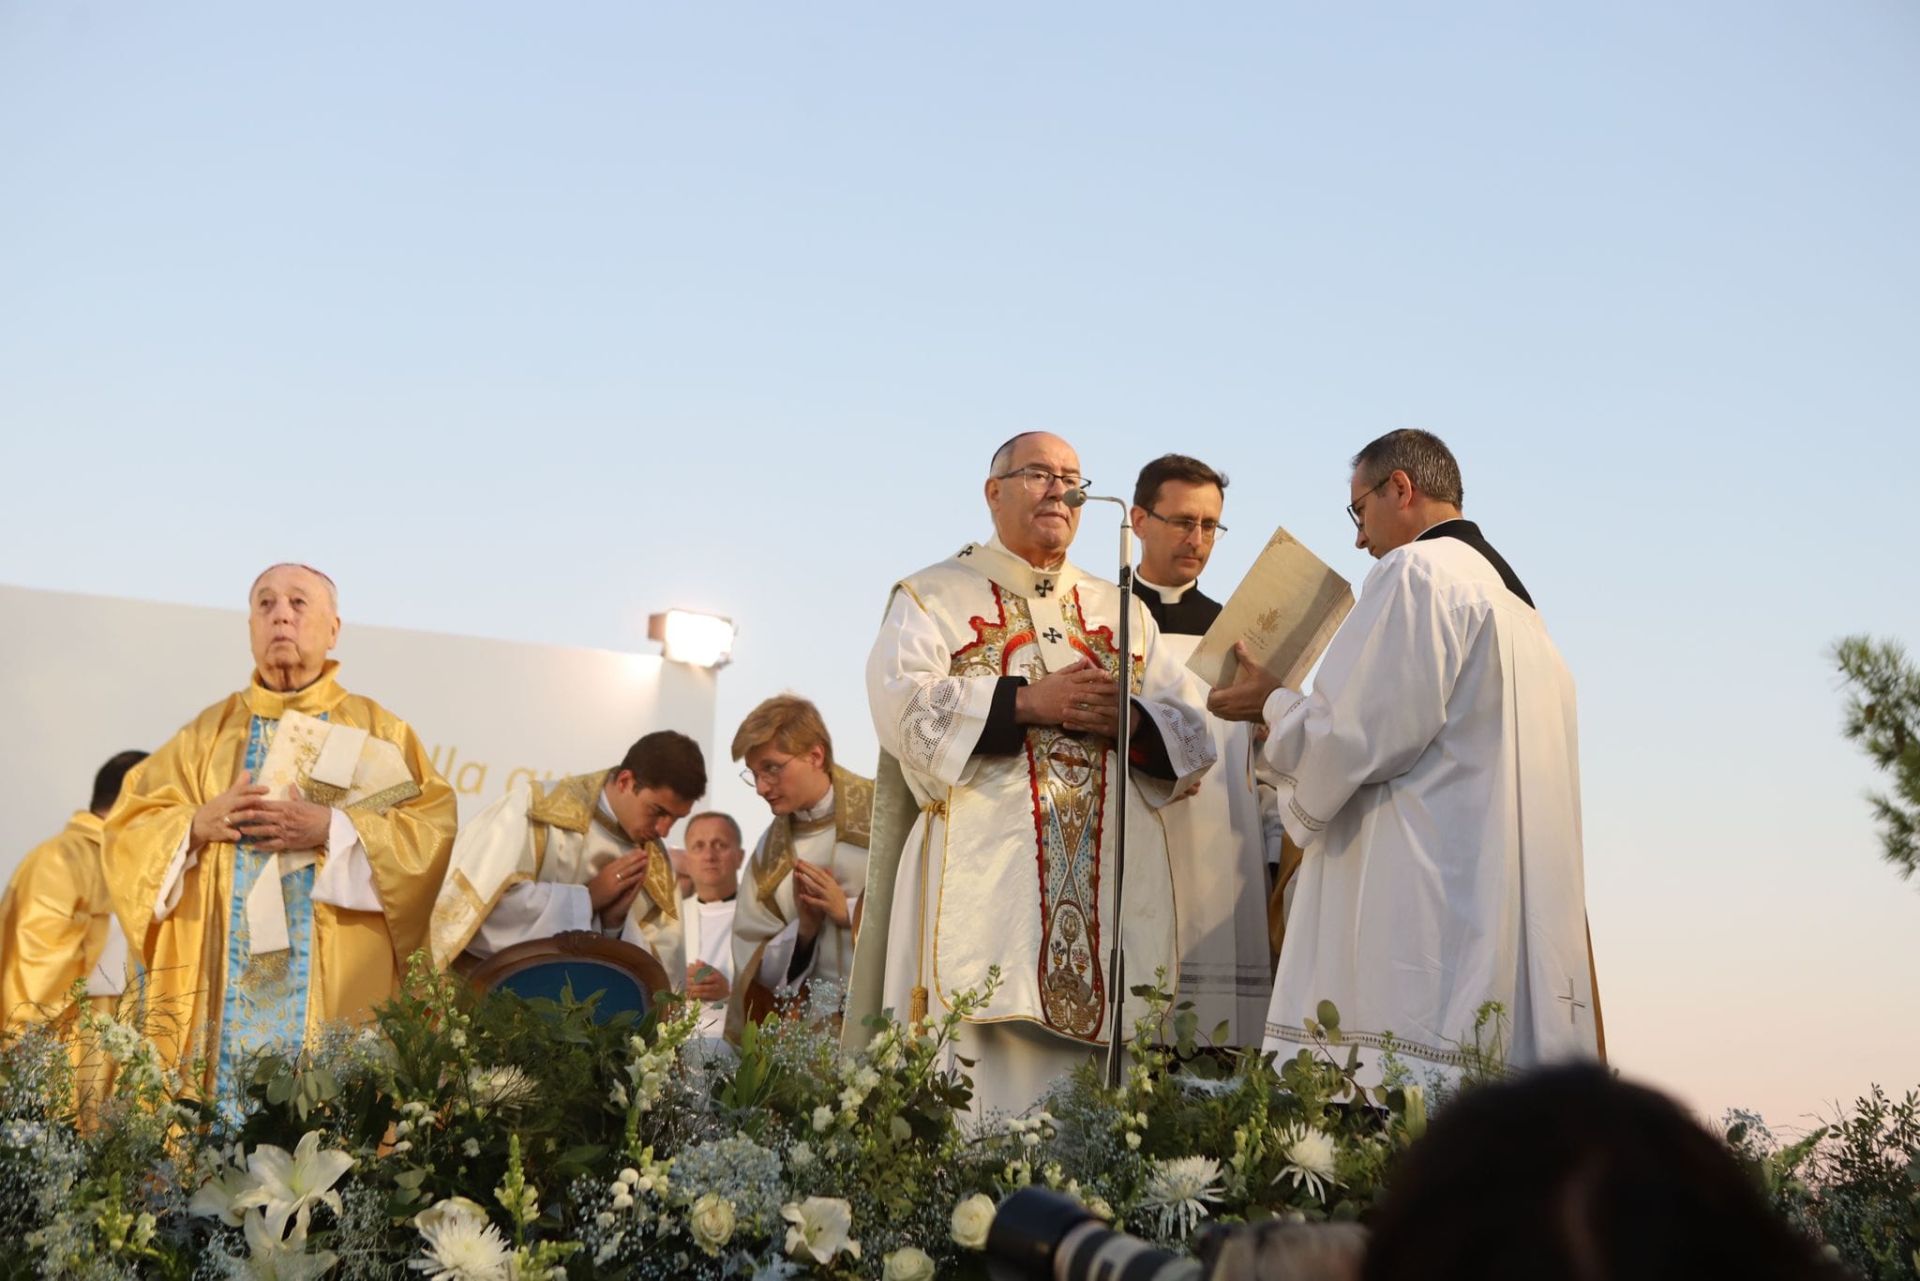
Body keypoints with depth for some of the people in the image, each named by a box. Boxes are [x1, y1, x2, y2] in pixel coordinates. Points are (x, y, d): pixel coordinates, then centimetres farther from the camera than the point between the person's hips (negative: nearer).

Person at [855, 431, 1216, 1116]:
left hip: (1113, 890, 4)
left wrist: (1127, 719, -8)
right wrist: (1027, 702, -13)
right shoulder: (933, 596, 11)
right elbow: (905, 706, -7)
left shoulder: (1124, 612, 21)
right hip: (981, 881, -3)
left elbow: (1192, 737, 12)